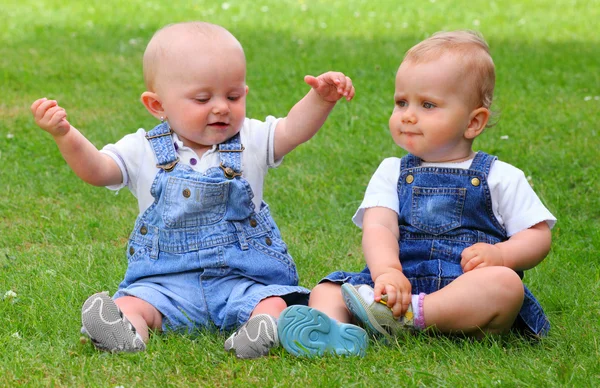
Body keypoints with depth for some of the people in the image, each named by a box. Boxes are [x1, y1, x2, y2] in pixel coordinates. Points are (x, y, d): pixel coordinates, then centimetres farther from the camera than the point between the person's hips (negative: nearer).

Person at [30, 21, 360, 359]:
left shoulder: (251, 141, 7)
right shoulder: (144, 151, 5)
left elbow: (293, 130, -6)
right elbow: (96, 170, -3)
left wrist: (321, 99, -27)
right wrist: (66, 135, -22)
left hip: (241, 279, 0)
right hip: (165, 283, 0)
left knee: (272, 301, -29)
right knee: (132, 303, -28)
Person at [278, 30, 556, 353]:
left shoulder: (499, 178, 12)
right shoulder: (392, 173, 17)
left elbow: (538, 236, 10)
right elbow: (378, 227, -1)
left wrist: (499, 255, -13)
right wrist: (387, 272, -23)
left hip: (467, 292, -2)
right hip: (402, 284, 2)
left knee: (506, 284, -33)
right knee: (327, 290, -16)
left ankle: (406, 316, -40)